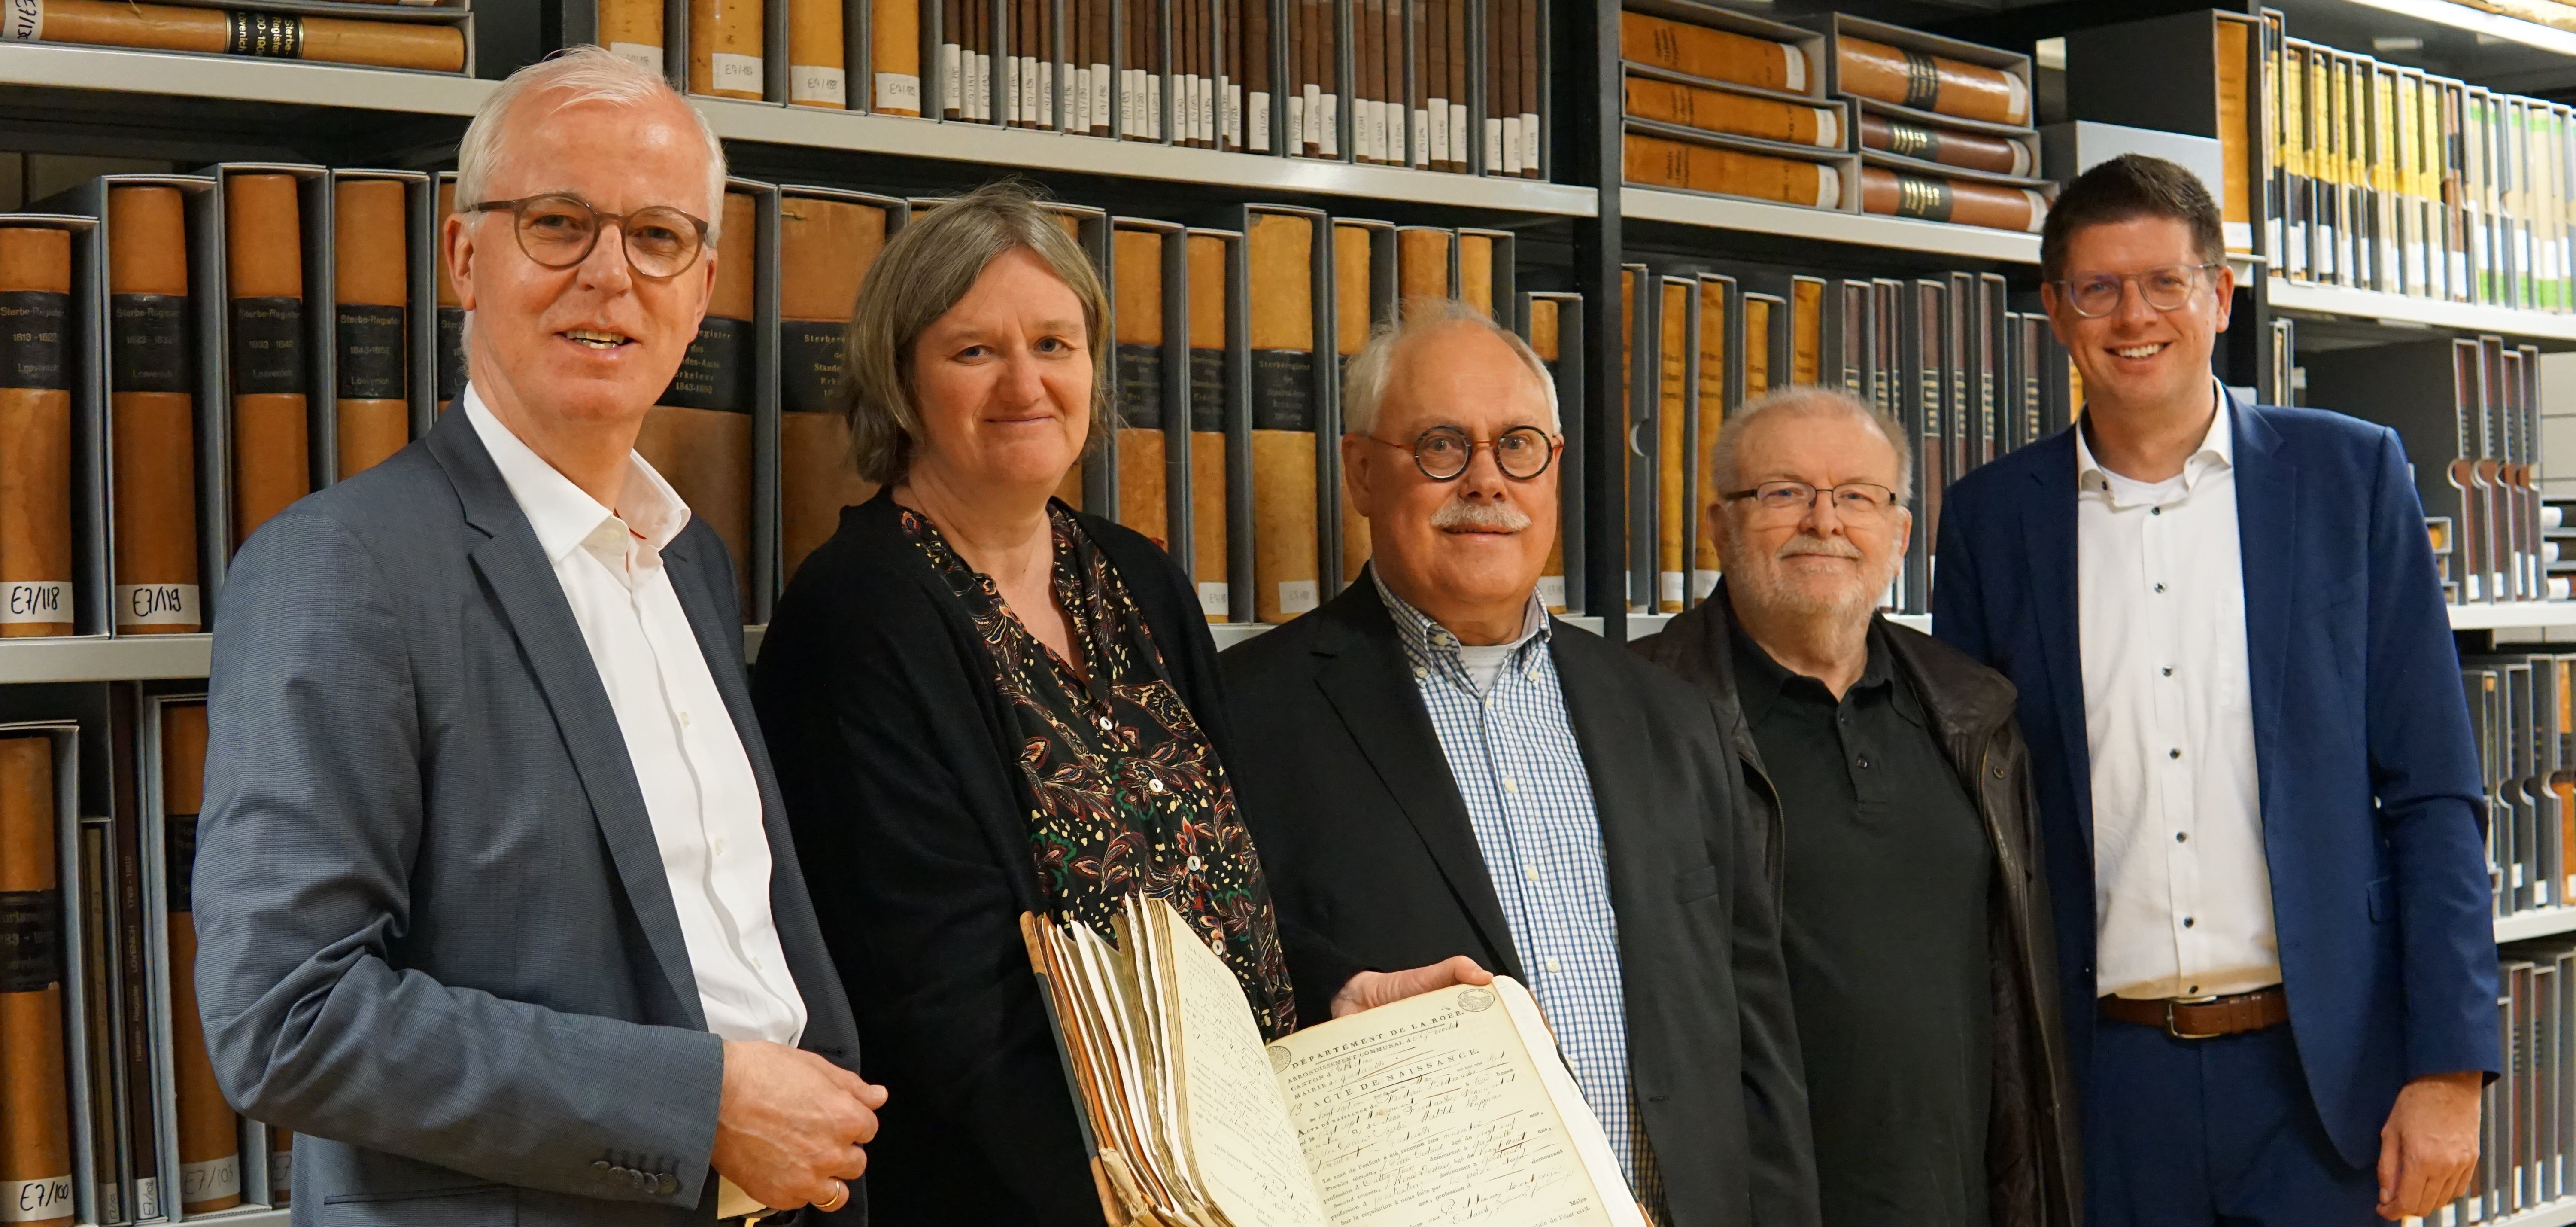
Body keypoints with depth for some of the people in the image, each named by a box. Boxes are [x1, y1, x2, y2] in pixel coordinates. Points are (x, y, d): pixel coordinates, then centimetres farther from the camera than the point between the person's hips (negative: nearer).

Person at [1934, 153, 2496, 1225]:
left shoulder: (2351, 474, 2)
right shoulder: (1992, 517, 5)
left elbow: (2432, 796, 1)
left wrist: (2447, 1068, -7)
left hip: (2319, 1069, -1)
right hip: (2103, 1087, 1)